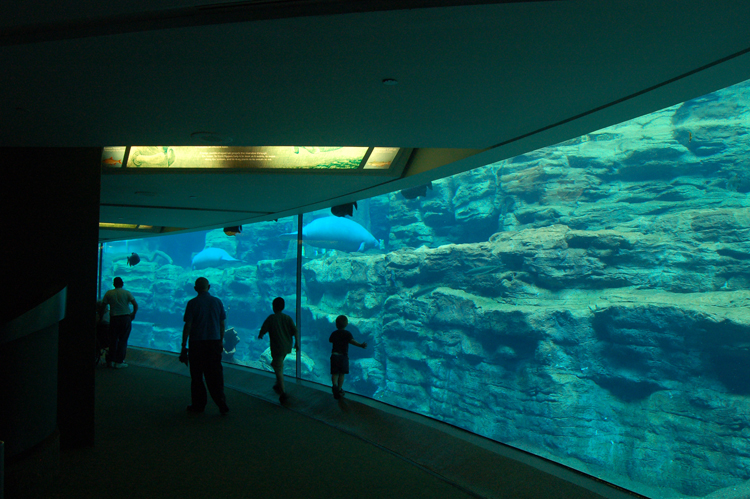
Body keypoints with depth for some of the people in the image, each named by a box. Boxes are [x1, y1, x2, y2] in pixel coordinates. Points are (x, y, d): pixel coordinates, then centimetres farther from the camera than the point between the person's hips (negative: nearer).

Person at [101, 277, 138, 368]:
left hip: (114, 319, 1)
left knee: (113, 340, 13)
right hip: (126, 318, -1)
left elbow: (103, 306, 3)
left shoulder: (108, 293, 4)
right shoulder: (127, 293, 1)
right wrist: (133, 314, 6)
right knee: (123, 340, 4)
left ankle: (111, 361, 17)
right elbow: (135, 304, -7)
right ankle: (119, 362, 5)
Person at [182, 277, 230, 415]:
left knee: (197, 375, 10)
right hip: (214, 342, 3)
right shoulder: (217, 302, 2)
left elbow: (187, 326, -9)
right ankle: (222, 405, 5)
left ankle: (198, 405, 19)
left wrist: (184, 345, -1)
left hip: (197, 343, -3)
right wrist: (221, 341, 17)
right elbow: (222, 324, 6)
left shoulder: (192, 303, -8)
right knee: (215, 375, 7)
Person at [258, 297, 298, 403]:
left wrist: (260, 336, 17)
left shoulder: (271, 318, -9)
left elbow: (263, 330, -4)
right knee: (278, 365, 27)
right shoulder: (287, 318, 3)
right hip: (287, 346, 6)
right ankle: (279, 385, 36)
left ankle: (283, 393, -13)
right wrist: (296, 342, 6)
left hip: (277, 347, -6)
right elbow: (295, 331, -2)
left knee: (279, 370, -5)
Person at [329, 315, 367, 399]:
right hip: (343, 355, -2)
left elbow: (330, 340, 26)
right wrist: (361, 345, -35)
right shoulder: (347, 333, -4)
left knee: (334, 373, 4)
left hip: (334, 355, 2)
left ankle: (334, 385, -22)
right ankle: (339, 390, 10)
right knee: (342, 374, 7)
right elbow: (352, 341, -22)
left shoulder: (334, 333, 7)